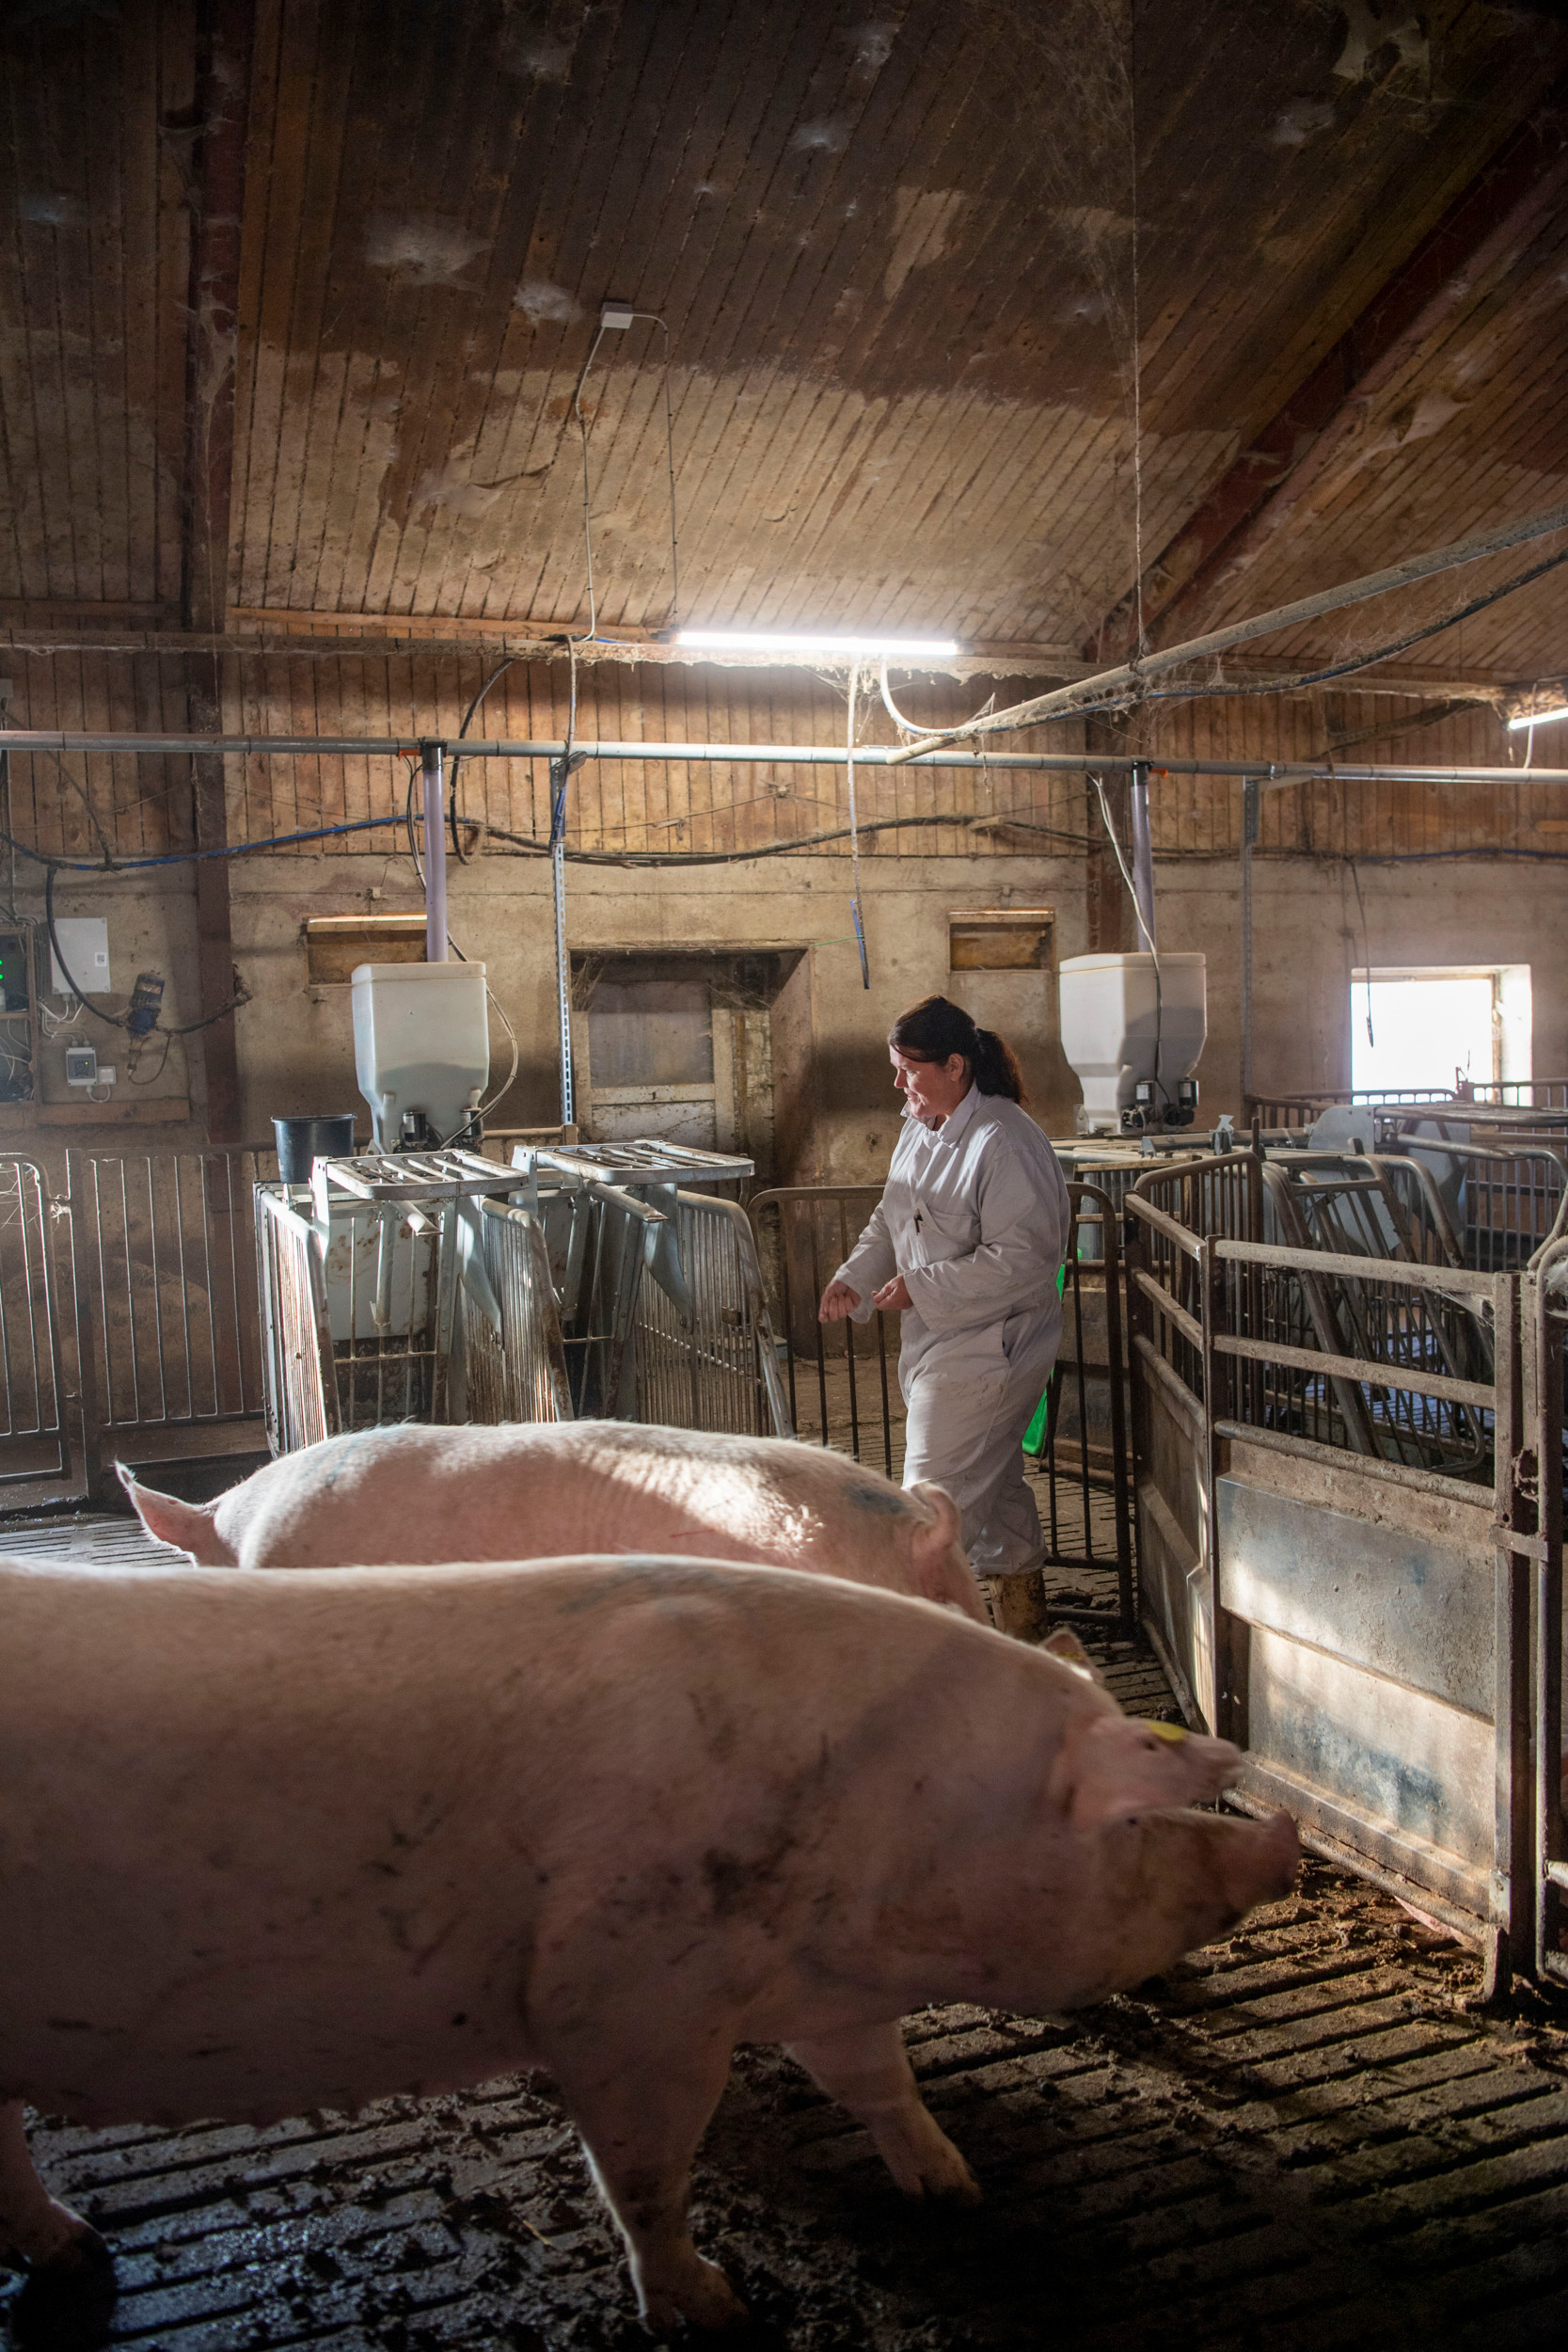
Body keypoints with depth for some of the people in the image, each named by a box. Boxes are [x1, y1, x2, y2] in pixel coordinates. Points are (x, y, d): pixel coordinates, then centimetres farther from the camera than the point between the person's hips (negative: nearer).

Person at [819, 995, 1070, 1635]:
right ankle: (1024, 1620, 33)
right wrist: (853, 1277, 1)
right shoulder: (919, 1128, 9)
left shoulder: (1005, 1140, -21)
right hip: (936, 1338, 9)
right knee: (994, 1487, 19)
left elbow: (1019, 1258, -25)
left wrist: (921, 1287, -22)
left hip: (989, 1348, -9)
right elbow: (891, 1219, 18)